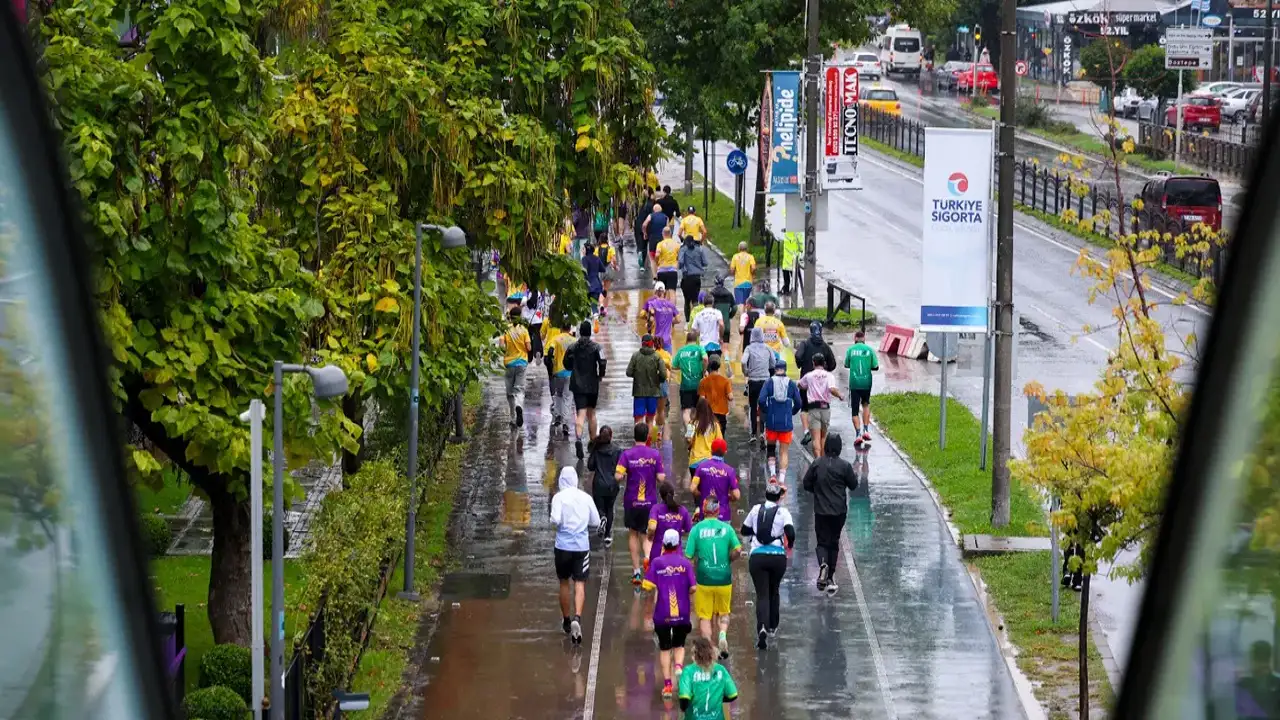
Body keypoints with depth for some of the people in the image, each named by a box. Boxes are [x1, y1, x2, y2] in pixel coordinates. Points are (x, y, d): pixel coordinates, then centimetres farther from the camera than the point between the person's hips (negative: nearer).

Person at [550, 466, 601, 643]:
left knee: (564, 582, 15)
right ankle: (577, 618, -23)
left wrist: (553, 520, 4)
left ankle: (567, 622, 25)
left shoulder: (559, 497, -6)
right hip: (582, 546, 1)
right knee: (580, 583, -1)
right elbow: (596, 522, 8)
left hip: (563, 546, -1)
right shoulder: (586, 498, 3)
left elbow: (556, 519, -19)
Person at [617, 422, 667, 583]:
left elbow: (618, 476, -15)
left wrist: (625, 476, 6)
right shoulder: (655, 454, -4)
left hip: (631, 502, -1)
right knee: (646, 535, 12)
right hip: (650, 502, 1)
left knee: (633, 534, 14)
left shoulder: (627, 454, -7)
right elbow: (661, 478, -6)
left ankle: (636, 571, 12)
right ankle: (648, 556, -20)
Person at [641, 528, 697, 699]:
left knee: (664, 648, 11)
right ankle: (678, 666, -11)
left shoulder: (656, 562, -3)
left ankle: (667, 683, 4)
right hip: (682, 613, 1)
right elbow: (693, 588, -8)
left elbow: (648, 586, -11)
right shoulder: (685, 563, -2)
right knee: (679, 645, 18)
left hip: (662, 613, -1)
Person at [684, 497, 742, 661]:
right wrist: (726, 560, 9)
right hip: (724, 578, 1)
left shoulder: (697, 529, -4)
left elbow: (688, 556, -7)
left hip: (704, 579, -1)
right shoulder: (726, 528, -1)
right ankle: (723, 633, -7)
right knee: (723, 613, 20)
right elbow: (738, 550, -10)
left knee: (704, 617, 9)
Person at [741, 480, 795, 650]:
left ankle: (762, 627, -26)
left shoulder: (756, 510, 4)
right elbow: (790, 532, -15)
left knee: (762, 594, -3)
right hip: (777, 557, 0)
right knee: (774, 592, 22)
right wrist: (790, 544, 5)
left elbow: (745, 531, 12)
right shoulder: (783, 512, -3)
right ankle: (772, 627, 32)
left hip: (757, 557, 0)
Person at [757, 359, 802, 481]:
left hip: (771, 422, 0)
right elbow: (798, 403, 0)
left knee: (771, 448, 19)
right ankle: (781, 478, -1)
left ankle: (772, 472, 5)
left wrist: (765, 412, 6)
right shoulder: (791, 384, 0)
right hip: (786, 423, 0)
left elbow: (761, 400, -11)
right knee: (784, 452, 6)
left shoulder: (769, 382, -3)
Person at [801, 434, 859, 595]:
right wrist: (855, 476, 22)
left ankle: (823, 564, -25)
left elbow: (806, 484, 0)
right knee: (834, 542, 13)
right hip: (839, 511, 0)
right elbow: (853, 485, 1)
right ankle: (830, 578, 16)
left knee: (822, 541, 6)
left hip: (821, 511, 0)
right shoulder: (844, 466, -8)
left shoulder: (816, 464, -6)